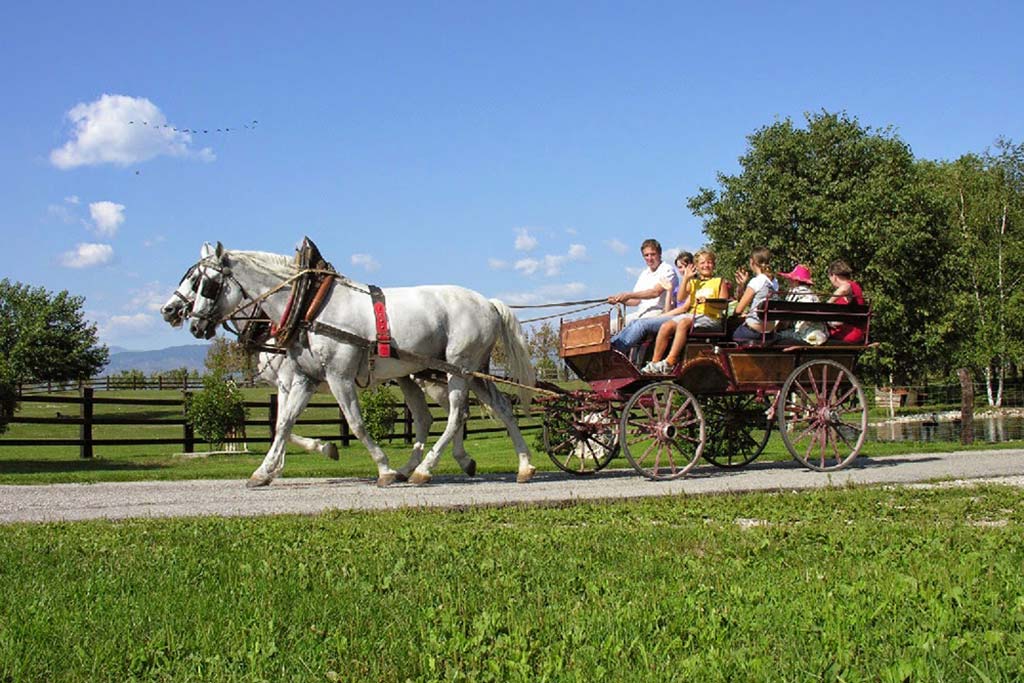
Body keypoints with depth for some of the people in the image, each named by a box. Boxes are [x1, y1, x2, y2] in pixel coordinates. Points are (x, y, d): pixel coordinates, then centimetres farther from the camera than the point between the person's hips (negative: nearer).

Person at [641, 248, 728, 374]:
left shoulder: (720, 282, 15)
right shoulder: (693, 283, 26)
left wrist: (707, 300, -16)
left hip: (711, 318, -5)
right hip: (692, 314, 5)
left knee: (683, 322, -35)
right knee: (666, 326, -22)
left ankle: (670, 362, -40)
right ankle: (654, 363, -22)